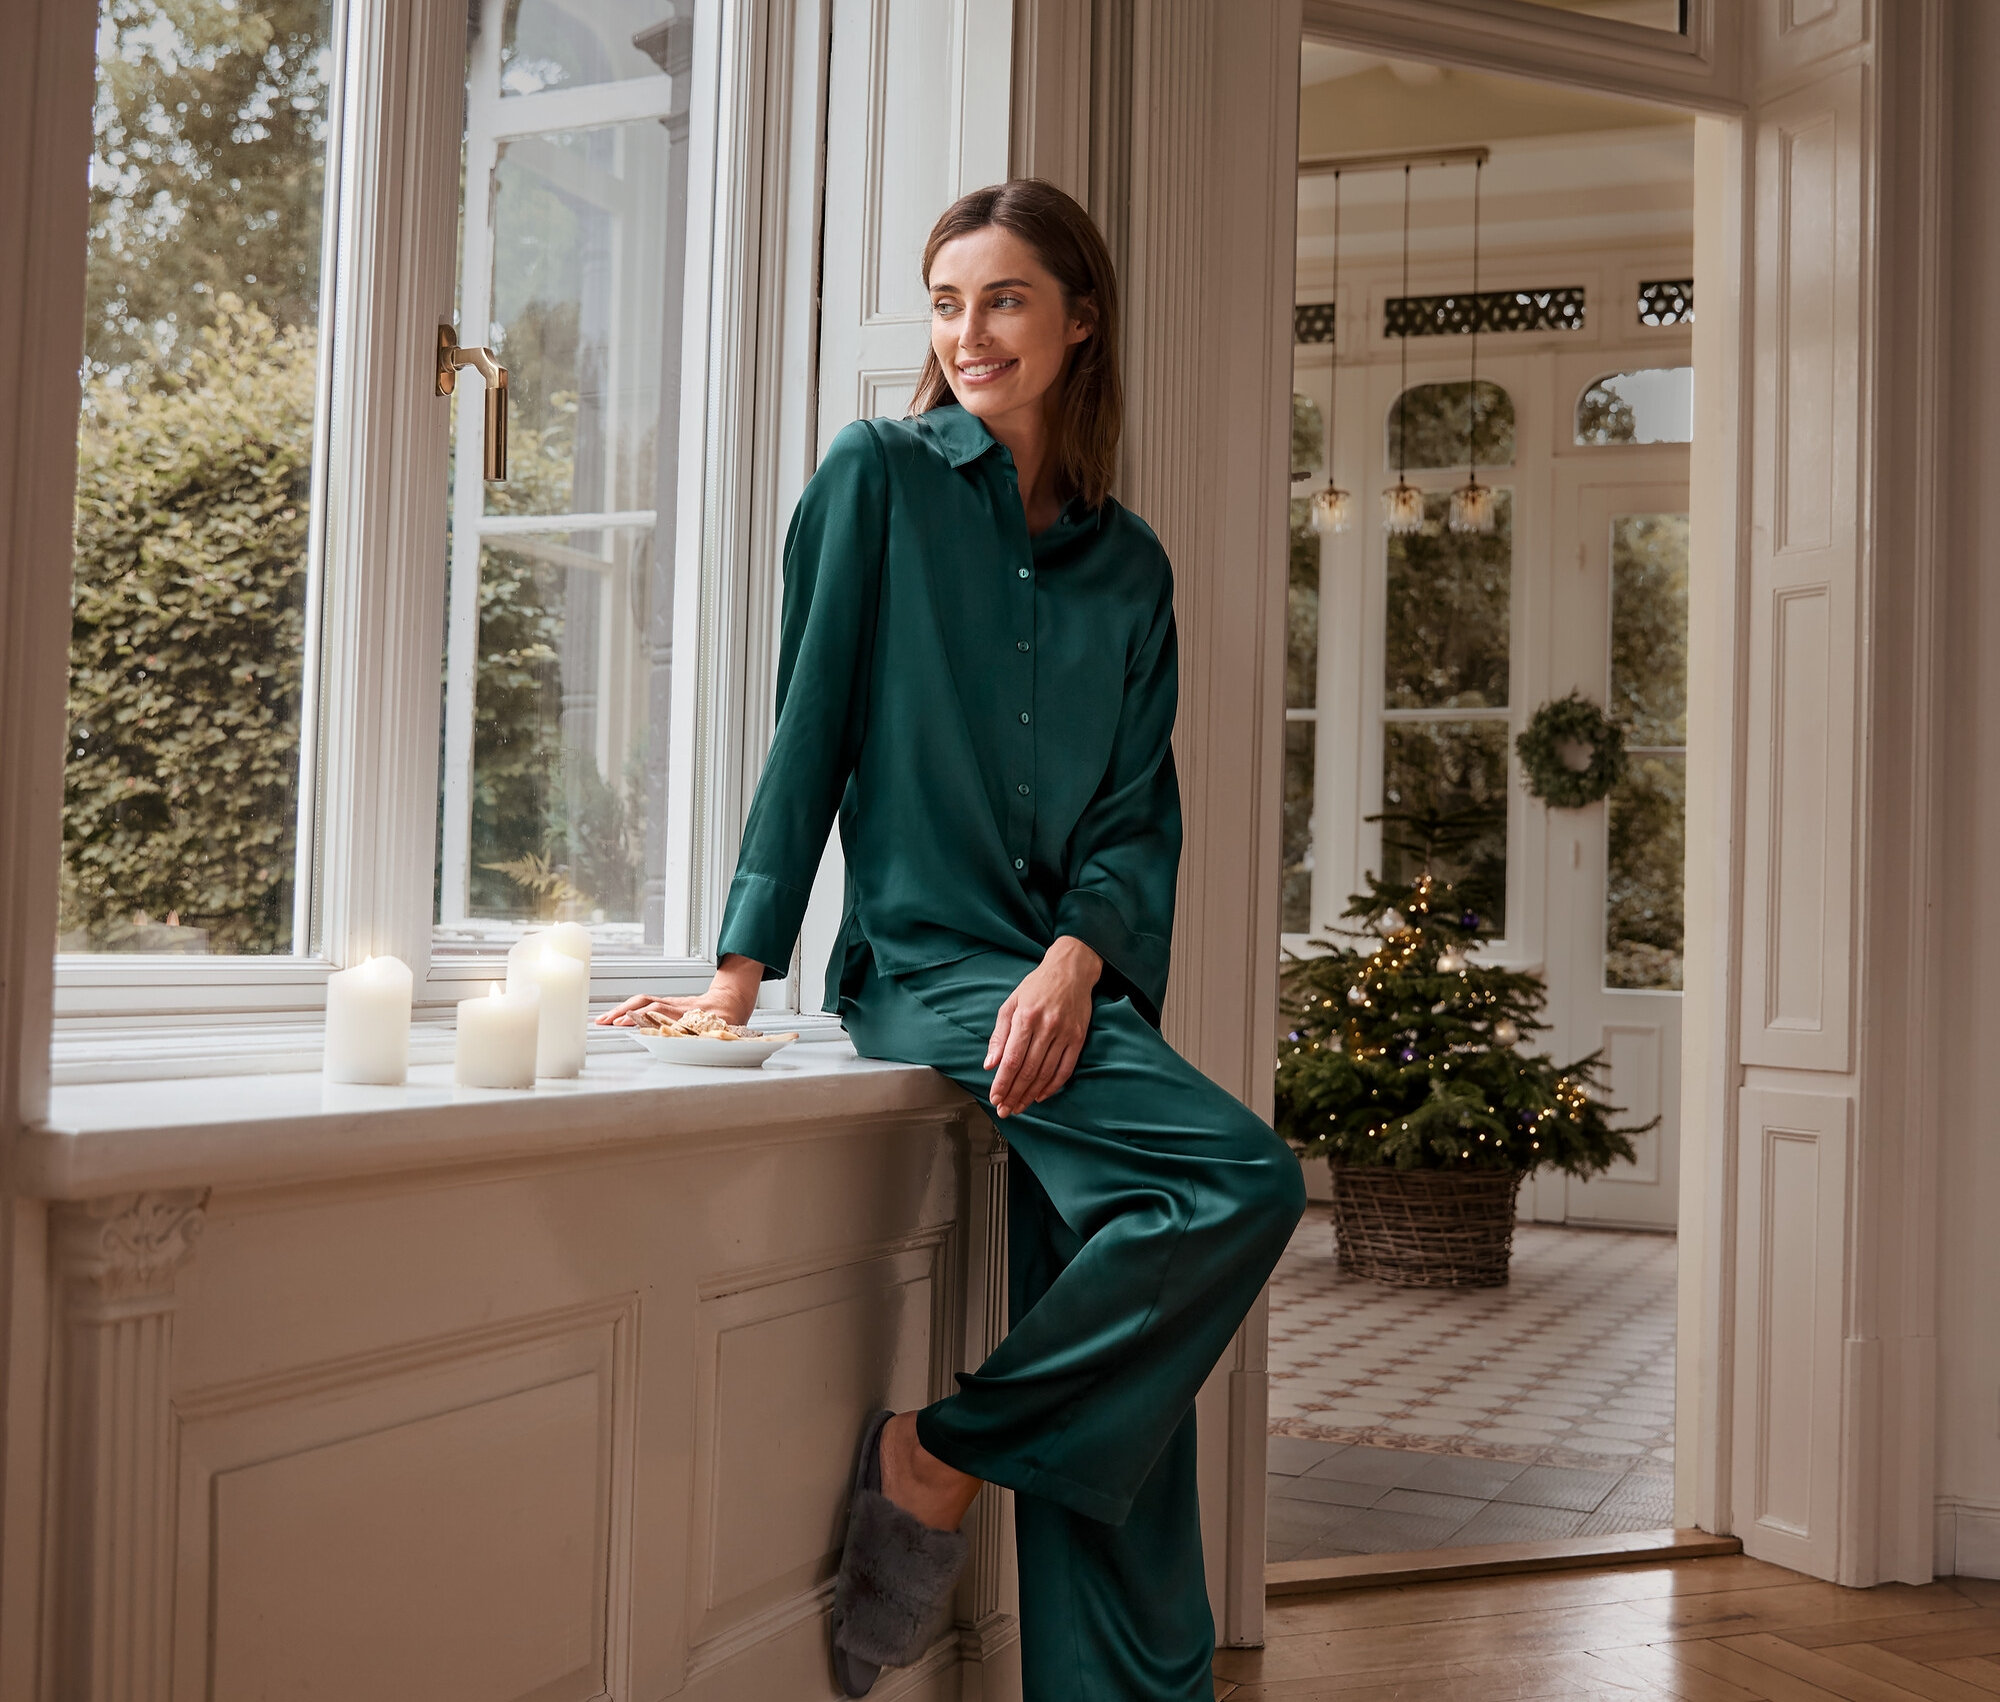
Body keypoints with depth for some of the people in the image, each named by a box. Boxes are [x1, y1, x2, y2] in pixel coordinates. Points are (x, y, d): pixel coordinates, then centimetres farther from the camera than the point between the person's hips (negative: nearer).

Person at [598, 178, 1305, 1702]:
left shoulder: (1129, 564, 14)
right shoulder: (880, 479, 4)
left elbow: (1140, 813, 8)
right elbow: (811, 731, 0)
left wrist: (1076, 959, -12)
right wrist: (741, 974, -5)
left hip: (1073, 987, 5)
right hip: (927, 961, -4)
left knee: (1126, 1402, -3)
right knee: (1247, 1178, -25)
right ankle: (942, 1453, -13)